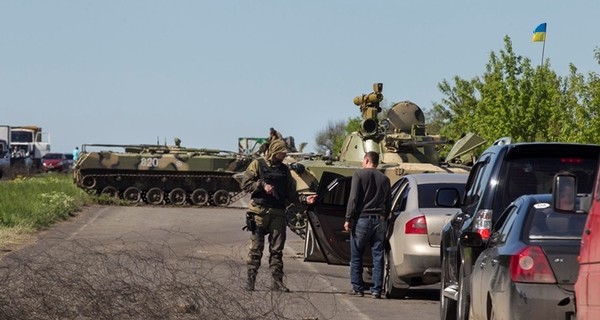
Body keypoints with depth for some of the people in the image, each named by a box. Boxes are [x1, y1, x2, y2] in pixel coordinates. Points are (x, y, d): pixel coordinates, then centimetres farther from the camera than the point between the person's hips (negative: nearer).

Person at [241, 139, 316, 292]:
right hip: (259, 212, -4)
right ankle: (250, 281, 1)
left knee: (277, 249, 0)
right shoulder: (258, 164, 4)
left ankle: (277, 281, 2)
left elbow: (290, 193, 19)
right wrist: (262, 185, -13)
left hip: (278, 213, 4)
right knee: (256, 248, -3)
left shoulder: (284, 169, 17)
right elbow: (245, 184, -1)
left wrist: (304, 199, 4)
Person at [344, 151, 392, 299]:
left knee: (356, 256, 6)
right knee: (378, 256, 4)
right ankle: (376, 290, 2)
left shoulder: (359, 174, -3)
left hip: (362, 219, -4)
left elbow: (353, 198, -8)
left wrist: (348, 219, -6)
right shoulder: (385, 179, 11)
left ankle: (358, 288, 7)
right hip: (379, 220, 4)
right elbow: (388, 204, 11)